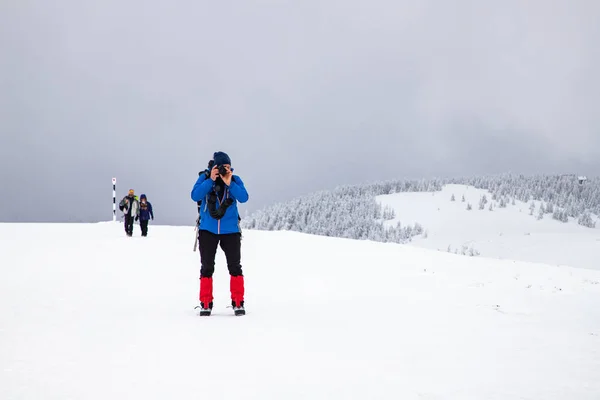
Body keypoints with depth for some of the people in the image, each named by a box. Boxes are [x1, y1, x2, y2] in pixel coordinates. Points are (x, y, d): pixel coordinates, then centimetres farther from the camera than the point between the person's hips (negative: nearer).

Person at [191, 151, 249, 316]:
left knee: (235, 266, 3)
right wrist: (211, 180, -22)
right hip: (208, 230, 0)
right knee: (207, 267, 6)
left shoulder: (235, 180, -3)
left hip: (230, 230, 0)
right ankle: (206, 303, 13)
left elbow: (244, 197, -16)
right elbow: (195, 196, -17)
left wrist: (229, 183, -25)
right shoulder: (204, 178, -3)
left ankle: (238, 302, 11)